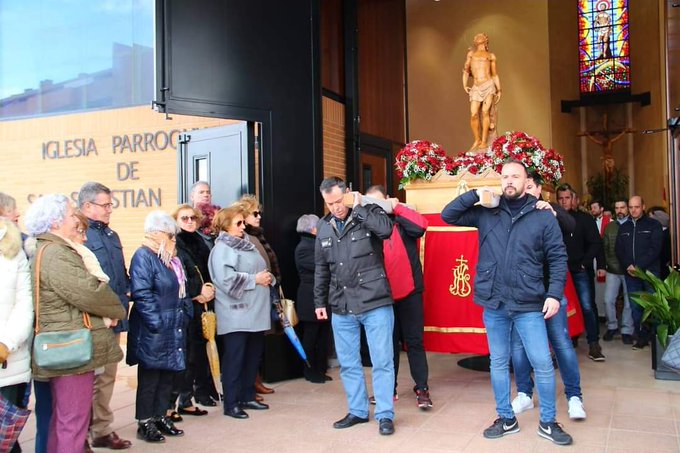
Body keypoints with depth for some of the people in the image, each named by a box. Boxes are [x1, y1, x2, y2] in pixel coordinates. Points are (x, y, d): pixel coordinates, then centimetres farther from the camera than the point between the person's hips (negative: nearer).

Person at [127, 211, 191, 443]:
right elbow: (142, 294, -21)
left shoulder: (172, 258, 15)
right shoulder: (143, 257, -13)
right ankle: (145, 422, 13)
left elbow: (181, 291, 21)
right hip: (153, 331, -8)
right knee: (149, 377, 2)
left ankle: (160, 416, 25)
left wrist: (185, 315, 11)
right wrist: (157, 323, -22)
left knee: (168, 375, 14)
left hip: (174, 329, 8)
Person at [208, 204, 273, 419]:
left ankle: (247, 396, 25)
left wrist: (268, 278, 3)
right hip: (236, 315, -9)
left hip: (255, 312, 9)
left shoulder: (247, 245, 19)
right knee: (234, 359, -3)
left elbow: (261, 270, 26)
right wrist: (255, 279, -15)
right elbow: (227, 279, -21)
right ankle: (231, 403, 5)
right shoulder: (222, 248, -8)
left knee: (253, 357, 13)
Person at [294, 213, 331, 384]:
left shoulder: (316, 244, 16)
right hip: (311, 300, -9)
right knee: (310, 337, 3)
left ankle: (321, 370, 21)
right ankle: (311, 372, 13)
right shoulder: (303, 248, -13)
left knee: (324, 336, 12)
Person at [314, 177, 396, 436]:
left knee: (382, 362, 1)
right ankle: (357, 411, 27)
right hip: (341, 308, 5)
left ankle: (385, 414, 14)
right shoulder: (324, 227, 9)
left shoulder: (369, 213, -4)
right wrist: (320, 302, 14)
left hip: (375, 303, -5)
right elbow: (321, 269, 16)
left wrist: (358, 208, -19)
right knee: (348, 364, 12)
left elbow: (385, 230, -28)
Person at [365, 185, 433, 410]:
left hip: (409, 292, -3)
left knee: (414, 341, 2)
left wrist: (397, 207, -14)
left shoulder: (401, 221, -1)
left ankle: (422, 389, 9)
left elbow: (421, 225, -22)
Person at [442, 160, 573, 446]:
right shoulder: (486, 213, 4)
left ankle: (548, 423, 18)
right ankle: (506, 418, 28)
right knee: (499, 363, 12)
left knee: (543, 363, 0)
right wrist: (476, 195, -8)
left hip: (529, 304, -2)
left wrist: (555, 294, -10)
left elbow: (558, 258, 0)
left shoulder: (543, 215, -1)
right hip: (494, 303, 2)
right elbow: (448, 215, 4)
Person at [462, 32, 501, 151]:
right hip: (476, 88, 1)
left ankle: (484, 141, -8)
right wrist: (465, 85, 6)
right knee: (474, 114, -9)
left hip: (488, 85, -1)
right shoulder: (471, 53, 21)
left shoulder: (491, 56, 16)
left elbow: (494, 74, 17)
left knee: (485, 112, -11)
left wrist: (499, 90, 12)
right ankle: (477, 140, 6)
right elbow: (466, 71, 20)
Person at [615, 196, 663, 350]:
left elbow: (655, 249, -7)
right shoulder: (623, 227, 15)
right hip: (630, 273, 4)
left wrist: (638, 266, -14)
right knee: (635, 307, 4)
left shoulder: (653, 225, 3)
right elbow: (619, 250, 9)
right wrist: (628, 266, -7)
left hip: (650, 272, -4)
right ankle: (642, 337, 11)